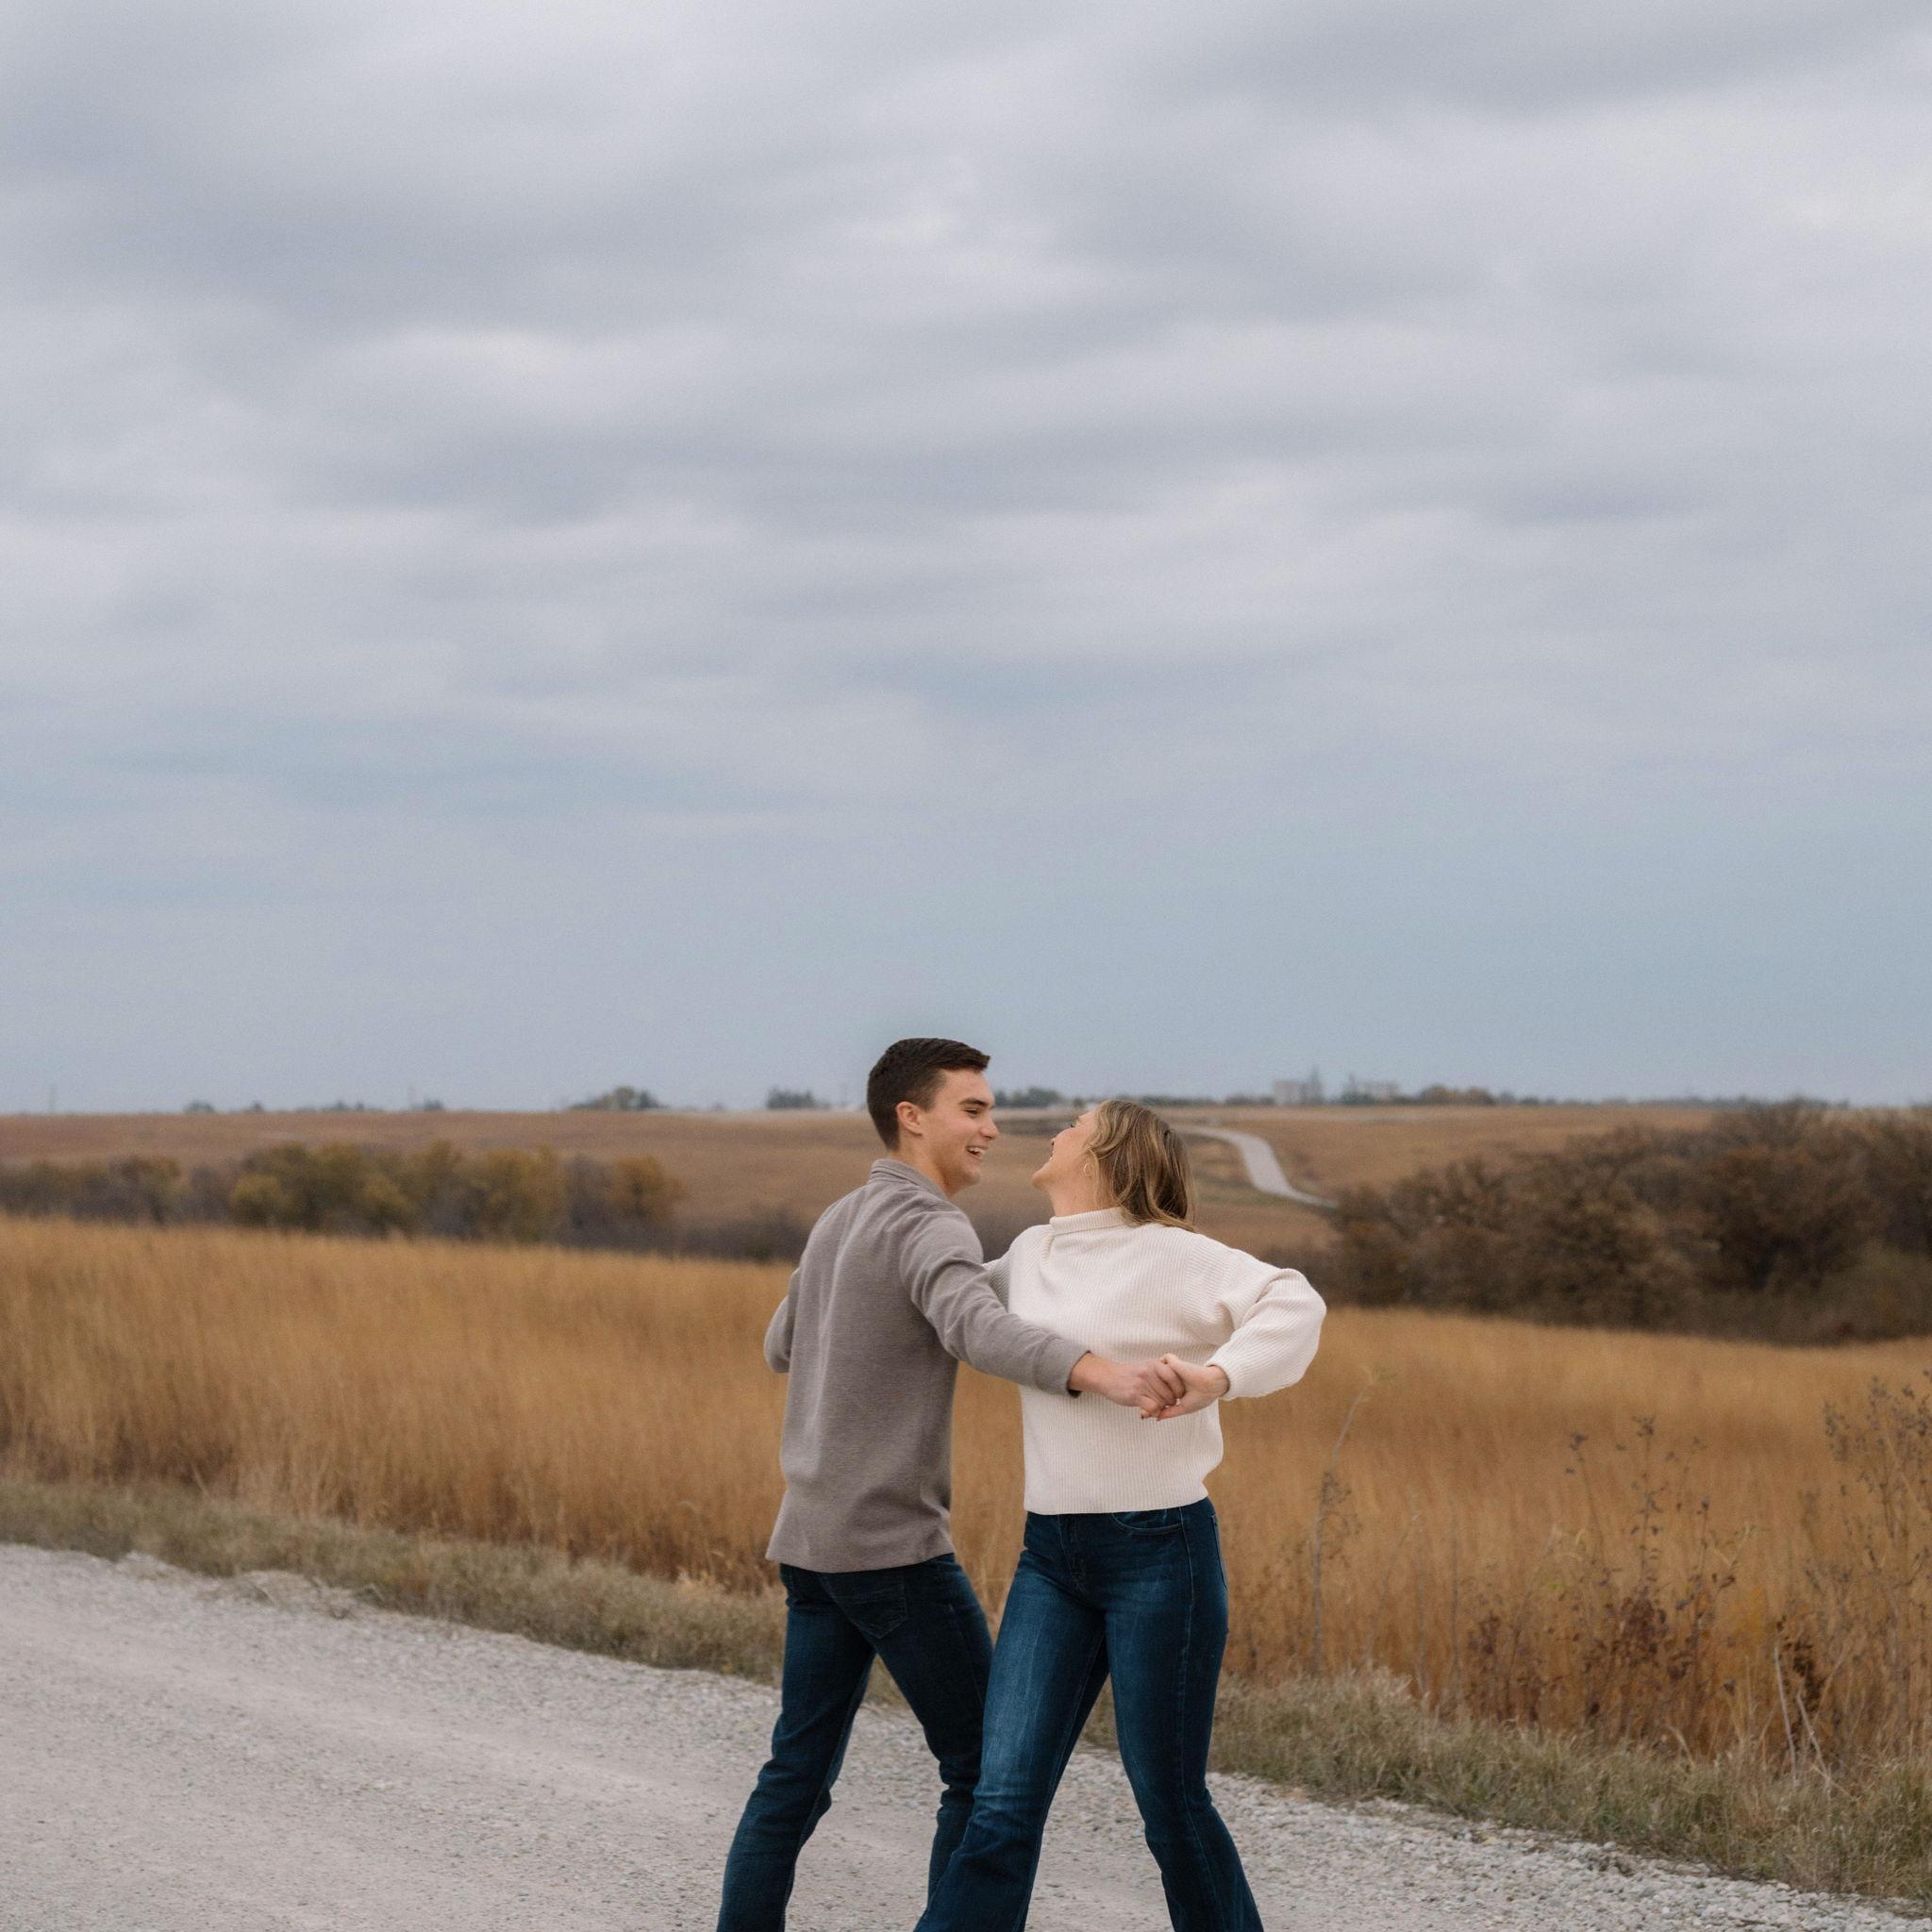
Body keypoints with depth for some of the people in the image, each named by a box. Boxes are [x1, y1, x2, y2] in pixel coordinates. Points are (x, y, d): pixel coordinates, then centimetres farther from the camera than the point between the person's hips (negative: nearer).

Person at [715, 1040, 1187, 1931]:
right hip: (893, 1549, -9)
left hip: (814, 1540, 9)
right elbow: (980, 1331, -39)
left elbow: (784, 1347, 32)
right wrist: (1104, 1373, -55)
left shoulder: (840, 1224, 14)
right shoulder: (930, 1229, -15)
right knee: (987, 1766, 1)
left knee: (797, 1777, 9)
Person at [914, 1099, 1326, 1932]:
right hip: (1053, 1559, 6)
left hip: (1161, 1557, -6)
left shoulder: (1167, 1254, -9)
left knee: (1170, 1807, 3)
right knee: (1003, 1808, -5)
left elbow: (1293, 1305, -22)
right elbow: (986, 1294, 37)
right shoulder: (1034, 1252, 13)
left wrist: (1217, 1378, -37)